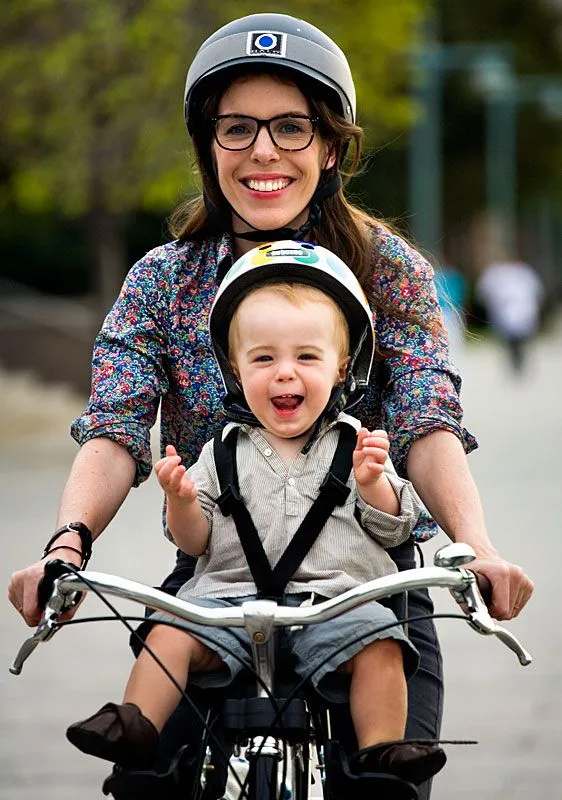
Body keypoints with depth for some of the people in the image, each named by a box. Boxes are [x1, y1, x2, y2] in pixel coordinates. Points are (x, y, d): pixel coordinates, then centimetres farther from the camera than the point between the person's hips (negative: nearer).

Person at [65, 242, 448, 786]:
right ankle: (135, 726, -21)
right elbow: (195, 540, 11)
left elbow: (395, 528, 7)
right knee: (172, 634, -22)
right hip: (231, 593, 1)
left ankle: (381, 752, -24)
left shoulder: (355, 445, 11)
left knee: (378, 644, -28)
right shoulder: (224, 452, 14)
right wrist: (182, 502, -10)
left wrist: (372, 482, -11)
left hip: (335, 598, -1)